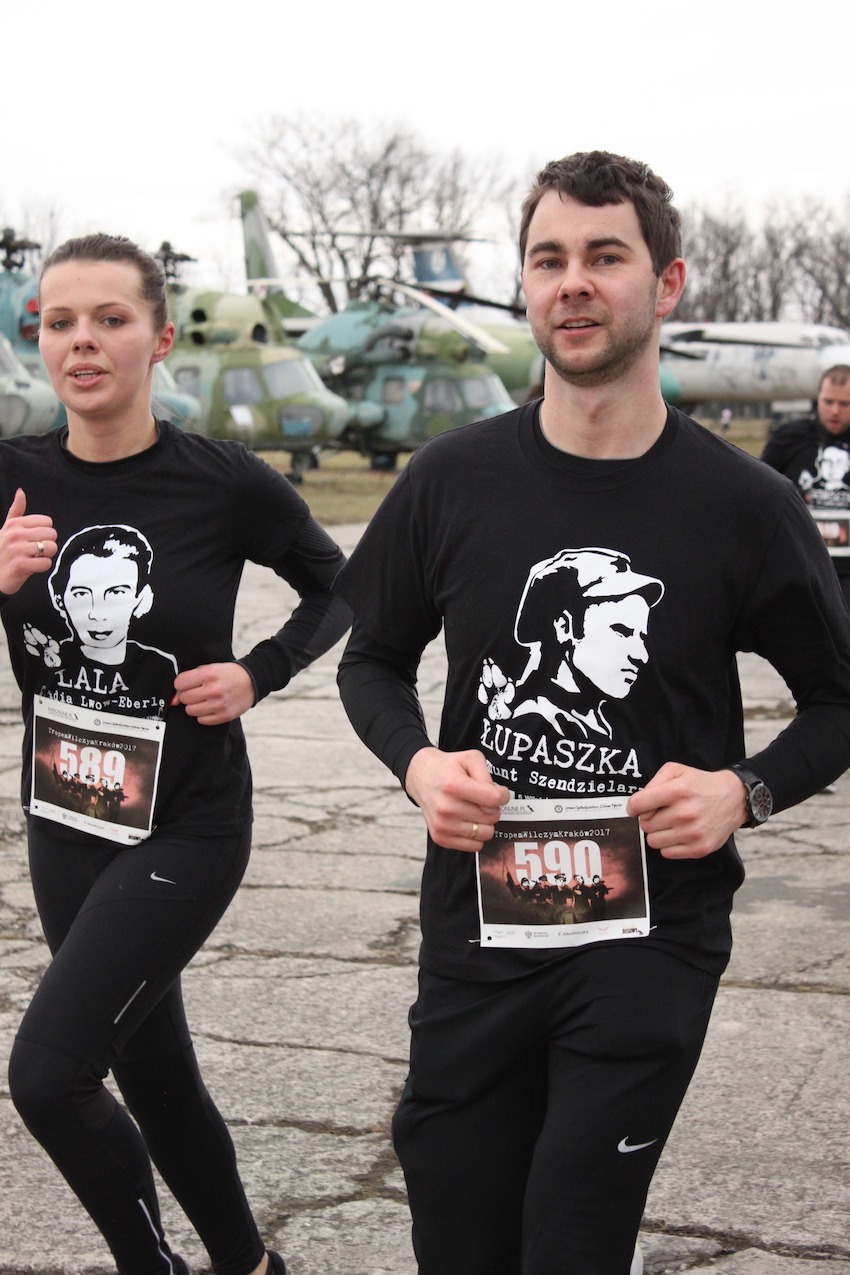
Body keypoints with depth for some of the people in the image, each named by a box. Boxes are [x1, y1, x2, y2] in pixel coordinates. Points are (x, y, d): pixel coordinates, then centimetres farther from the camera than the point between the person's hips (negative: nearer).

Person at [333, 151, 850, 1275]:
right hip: (474, 931, 3)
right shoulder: (454, 481, -1)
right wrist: (418, 763, -8)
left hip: (651, 942, -2)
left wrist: (745, 790, -13)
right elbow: (374, 659, 12)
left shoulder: (743, 504, -6)